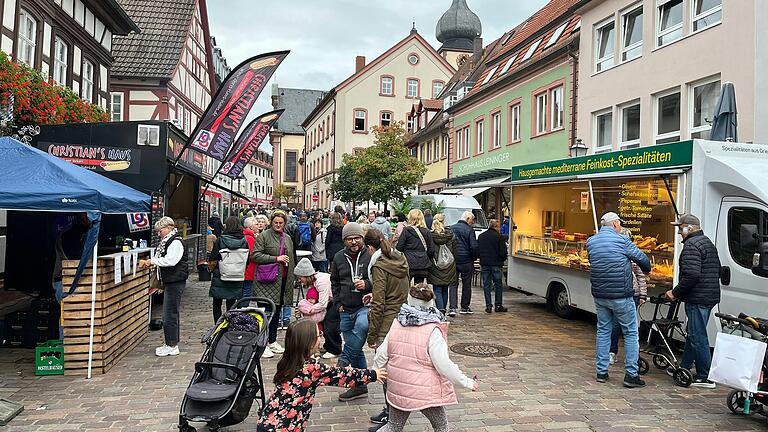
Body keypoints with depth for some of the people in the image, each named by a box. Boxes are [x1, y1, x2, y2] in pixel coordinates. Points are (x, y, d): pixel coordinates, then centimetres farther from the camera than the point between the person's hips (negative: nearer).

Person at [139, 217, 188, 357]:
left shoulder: (176, 242, -15)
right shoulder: (166, 241, 16)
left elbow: (170, 260, -26)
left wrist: (152, 261, -17)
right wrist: (150, 262, 8)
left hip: (175, 282, -11)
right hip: (170, 282, 11)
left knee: (170, 314, -6)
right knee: (171, 314, 16)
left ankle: (172, 346, 2)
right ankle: (170, 344, 26)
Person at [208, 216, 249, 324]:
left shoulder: (220, 240, -10)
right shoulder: (244, 241, -3)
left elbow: (212, 261, -9)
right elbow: (247, 262, 1)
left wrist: (211, 268, 12)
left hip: (220, 279, -2)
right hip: (237, 282, 2)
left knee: (217, 305, 12)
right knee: (231, 306, 12)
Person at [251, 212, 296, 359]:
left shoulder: (287, 238, 17)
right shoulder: (263, 236, -4)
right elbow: (255, 255, -13)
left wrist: (291, 279, 20)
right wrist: (276, 258, -16)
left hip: (283, 280, 7)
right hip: (266, 281, -7)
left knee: (277, 311, 13)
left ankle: (273, 341, 25)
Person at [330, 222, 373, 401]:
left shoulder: (370, 256, -7)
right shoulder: (339, 258, 8)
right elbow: (334, 282, 20)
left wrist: (367, 285, -19)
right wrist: (338, 303, 10)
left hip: (365, 306, -4)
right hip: (346, 310, 5)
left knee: (361, 325, -37)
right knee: (356, 350, 12)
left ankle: (344, 360, -19)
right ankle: (360, 386, 25)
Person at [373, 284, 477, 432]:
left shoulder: (396, 324, -4)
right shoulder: (433, 331, -19)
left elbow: (381, 356, 2)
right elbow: (444, 365, -20)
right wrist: (468, 383, -8)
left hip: (398, 389, 4)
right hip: (425, 391, -4)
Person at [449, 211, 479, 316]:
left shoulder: (451, 228, 6)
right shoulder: (470, 230, -9)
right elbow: (474, 246, -14)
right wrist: (474, 258, 2)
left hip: (453, 260, 3)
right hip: (466, 261, -3)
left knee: (453, 284, 4)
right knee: (466, 284, 11)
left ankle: (452, 307, -8)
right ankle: (464, 307, 19)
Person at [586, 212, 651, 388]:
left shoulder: (591, 242, 5)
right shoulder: (621, 240, -9)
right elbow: (641, 258, 1)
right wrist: (647, 269, 22)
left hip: (599, 295, 5)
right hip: (621, 296, -5)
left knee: (603, 331, 14)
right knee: (631, 333, 6)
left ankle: (601, 372, 17)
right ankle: (631, 374, 7)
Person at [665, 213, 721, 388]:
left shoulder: (691, 245, -16)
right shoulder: (708, 242, 18)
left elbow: (691, 274, -27)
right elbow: (717, 270, 24)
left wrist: (675, 292, -16)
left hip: (697, 298, -11)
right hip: (710, 297, 11)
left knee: (698, 337, -5)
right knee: (693, 333, 19)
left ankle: (705, 378, 0)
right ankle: (685, 367, 30)